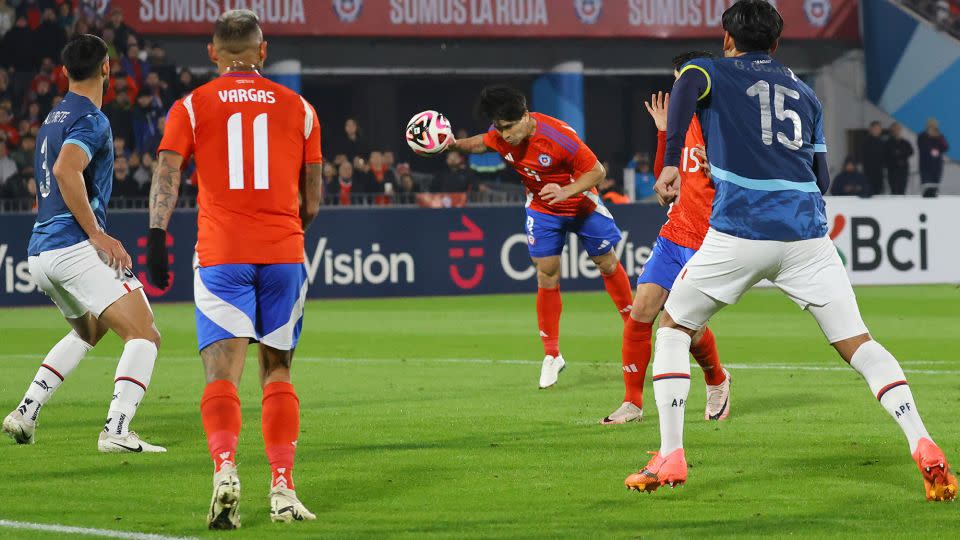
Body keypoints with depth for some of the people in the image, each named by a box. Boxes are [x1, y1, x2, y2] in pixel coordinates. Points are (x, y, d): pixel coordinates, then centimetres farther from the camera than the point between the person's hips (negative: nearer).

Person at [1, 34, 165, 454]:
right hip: (74, 246, -10)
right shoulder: (90, 119, -8)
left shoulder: (54, 118, 21)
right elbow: (65, 170, -25)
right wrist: (97, 234, -21)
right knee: (144, 335, -12)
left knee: (88, 330, 32)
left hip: (39, 252, 10)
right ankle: (116, 431, -27)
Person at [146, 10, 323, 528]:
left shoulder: (192, 107, 6)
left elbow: (166, 174, -6)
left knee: (222, 373, -5)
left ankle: (225, 469, -28)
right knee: (277, 371, 10)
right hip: (284, 252, 1)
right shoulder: (297, 107, 11)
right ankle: (282, 488, 4)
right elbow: (312, 198, 14)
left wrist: (156, 238, -10)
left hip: (221, 253, -1)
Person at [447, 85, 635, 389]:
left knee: (608, 264, 10)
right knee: (547, 275, -6)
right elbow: (482, 143, 7)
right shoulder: (500, 136, -20)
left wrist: (566, 190, -41)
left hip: (582, 203, -3)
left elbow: (597, 172, -27)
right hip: (542, 208, 3)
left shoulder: (557, 136, -35)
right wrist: (454, 145, -12)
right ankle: (551, 355, 2)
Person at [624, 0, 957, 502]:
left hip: (739, 232, -3)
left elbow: (686, 85, -14)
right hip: (807, 233, 3)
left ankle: (670, 456, 4)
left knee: (672, 328, 16)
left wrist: (670, 163, -22)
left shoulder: (713, 71, 12)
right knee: (858, 344, 3)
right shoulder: (804, 93, 23)